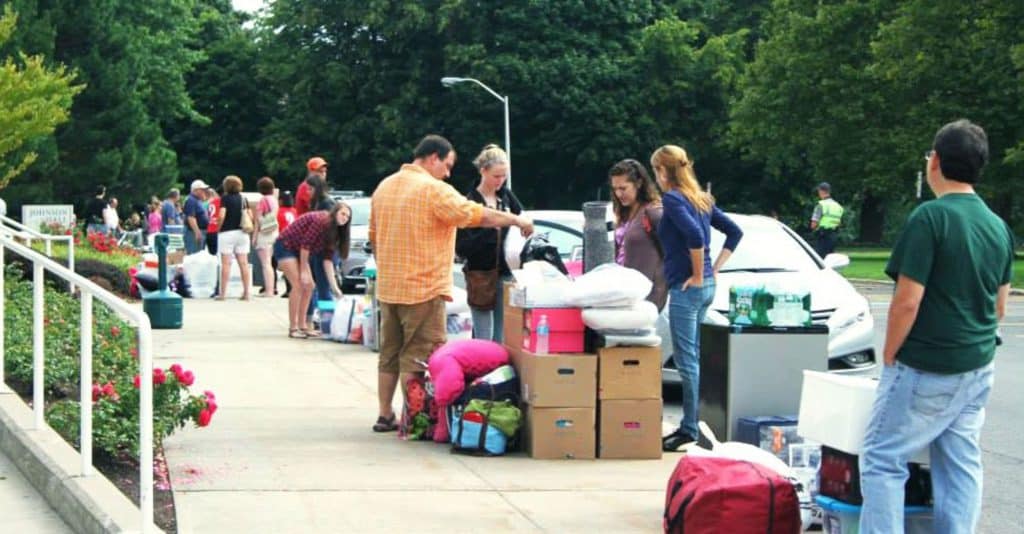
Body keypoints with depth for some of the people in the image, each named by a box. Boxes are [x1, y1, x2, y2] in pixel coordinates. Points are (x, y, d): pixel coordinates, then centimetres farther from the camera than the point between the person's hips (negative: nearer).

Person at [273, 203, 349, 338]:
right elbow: (305, 245, -23)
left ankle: (302, 325, 12)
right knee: (298, 285, -16)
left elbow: (327, 258, 2)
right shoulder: (320, 220, -24)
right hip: (285, 246, -9)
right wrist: (303, 271, -17)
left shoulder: (334, 231, 2)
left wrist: (333, 284, -4)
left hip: (297, 251, 9)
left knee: (308, 286, 5)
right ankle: (293, 328, -13)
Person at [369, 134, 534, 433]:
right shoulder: (433, 190, -15)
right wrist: (516, 220, -6)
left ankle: (385, 416, 19)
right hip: (424, 288, -8)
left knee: (389, 354, 14)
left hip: (388, 287, 8)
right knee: (418, 357, -2)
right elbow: (476, 215, -17)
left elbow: (374, 236, 18)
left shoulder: (384, 187, 11)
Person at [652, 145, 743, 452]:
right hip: (706, 287, 9)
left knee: (687, 360, -6)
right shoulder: (702, 200, 14)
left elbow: (695, 235, -26)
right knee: (695, 358, 13)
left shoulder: (672, 199, -11)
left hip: (686, 288, -9)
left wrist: (698, 274, -16)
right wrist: (714, 268, 14)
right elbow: (734, 232, 18)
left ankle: (691, 429, -5)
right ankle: (691, 424, 16)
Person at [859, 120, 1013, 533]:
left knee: (883, 461, 0)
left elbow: (907, 301, -18)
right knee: (962, 466, 10)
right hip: (978, 369, 7)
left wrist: (889, 357, -6)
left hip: (925, 372, -7)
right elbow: (999, 307, 14)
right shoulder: (999, 227, 7)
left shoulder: (930, 218, -16)